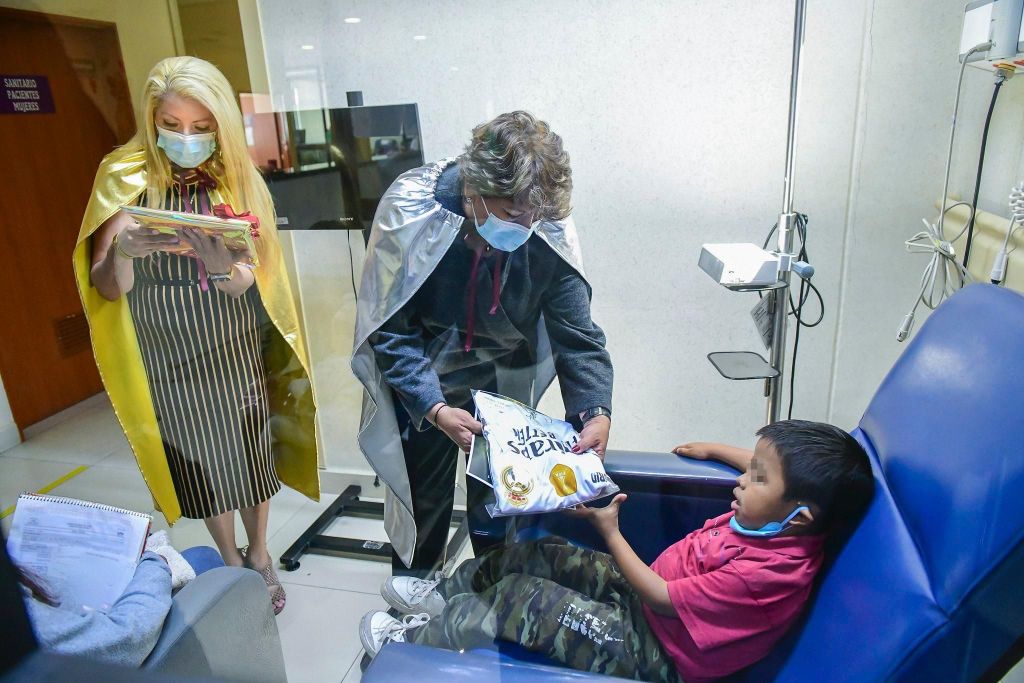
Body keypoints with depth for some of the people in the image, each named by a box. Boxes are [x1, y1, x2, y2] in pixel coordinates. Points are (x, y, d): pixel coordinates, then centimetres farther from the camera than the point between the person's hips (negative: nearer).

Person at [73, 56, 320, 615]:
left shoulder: (239, 181, -2)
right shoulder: (127, 180, -8)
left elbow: (253, 284, -6)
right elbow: (105, 288, -8)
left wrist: (224, 265, -29)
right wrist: (122, 253, -30)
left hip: (236, 353, 1)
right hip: (165, 358, -1)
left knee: (252, 458, 12)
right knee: (200, 465, 13)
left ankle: (258, 555, 37)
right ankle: (230, 564, 37)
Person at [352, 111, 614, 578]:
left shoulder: (549, 229, -22)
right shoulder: (409, 211, -28)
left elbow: (576, 332, -14)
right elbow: (388, 331, -23)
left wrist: (596, 411, -28)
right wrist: (434, 409, -34)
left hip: (502, 380, 2)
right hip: (421, 383, -1)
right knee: (422, 499, 10)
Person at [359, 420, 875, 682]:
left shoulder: (768, 572, -32)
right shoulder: (775, 521, -7)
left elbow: (662, 597, -25)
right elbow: (771, 461, 19)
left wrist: (610, 531, -18)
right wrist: (714, 450, 24)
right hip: (645, 587, 9)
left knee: (519, 597, -13)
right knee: (537, 554, 5)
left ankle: (419, 637, 12)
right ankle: (445, 595, 28)